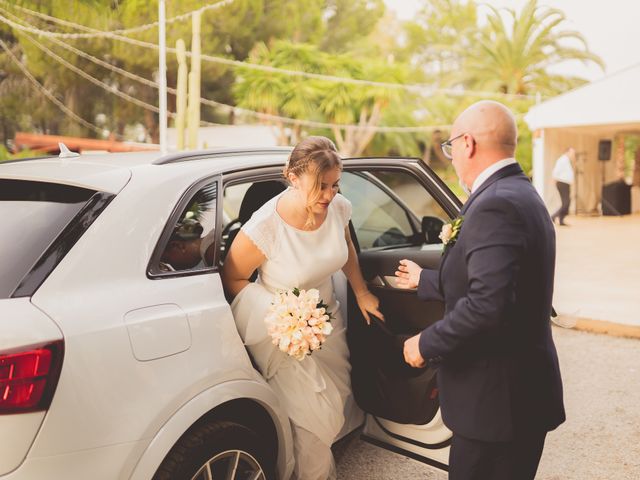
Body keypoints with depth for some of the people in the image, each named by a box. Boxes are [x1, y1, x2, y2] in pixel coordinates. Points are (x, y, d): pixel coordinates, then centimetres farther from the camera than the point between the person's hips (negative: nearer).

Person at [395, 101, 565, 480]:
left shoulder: (495, 206, -21)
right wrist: (424, 281, 28)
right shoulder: (520, 195, 11)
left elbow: (488, 303, -31)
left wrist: (427, 344, -18)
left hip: (497, 398, -10)